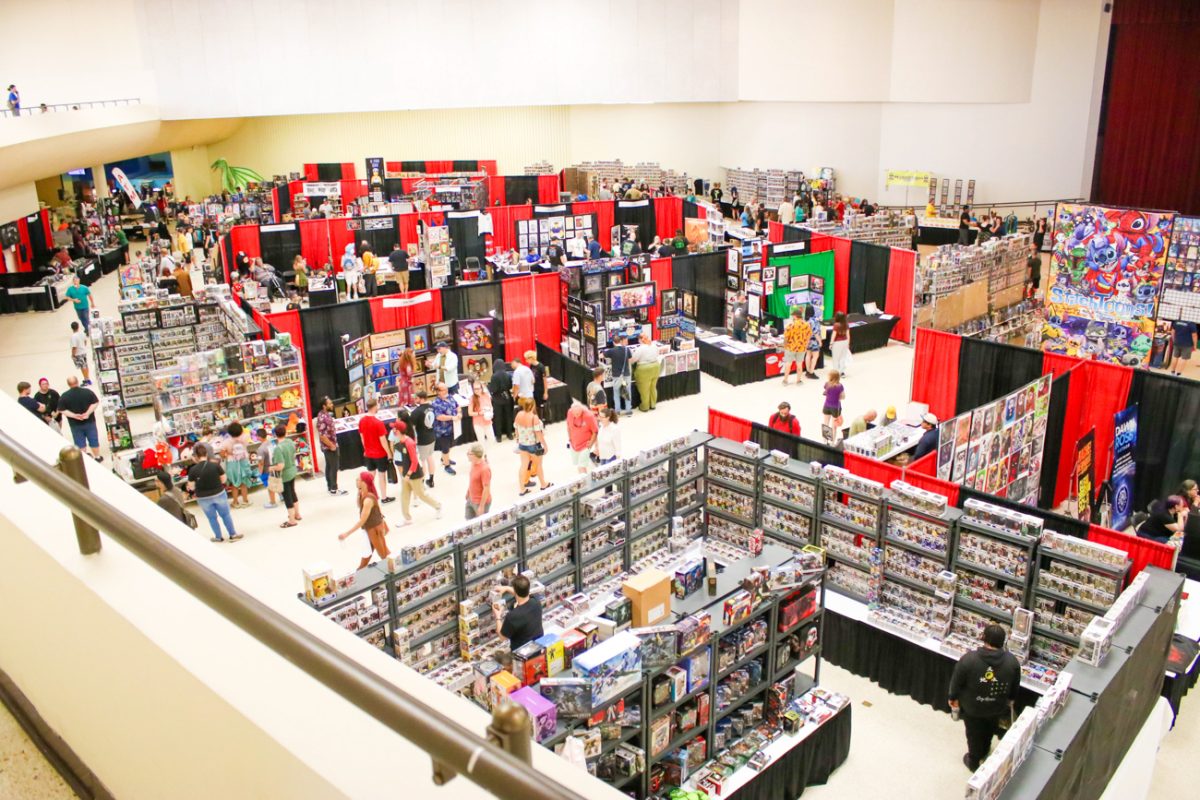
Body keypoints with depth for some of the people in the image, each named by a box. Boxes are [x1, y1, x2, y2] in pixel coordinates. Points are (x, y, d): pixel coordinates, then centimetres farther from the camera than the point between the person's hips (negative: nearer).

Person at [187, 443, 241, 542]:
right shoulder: (215, 465, -14)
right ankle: (233, 534, 25)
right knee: (225, 515, 16)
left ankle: (218, 537, 30)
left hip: (203, 498, 0)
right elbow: (223, 479, -4)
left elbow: (191, 487, -7)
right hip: (219, 494, 0)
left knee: (212, 518, 17)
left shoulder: (193, 470, -14)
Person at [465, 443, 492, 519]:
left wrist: (481, 506, -21)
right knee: (469, 520, 23)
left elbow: (486, 489, -26)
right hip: (471, 499, 8)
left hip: (481, 502, -8)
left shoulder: (485, 469, -30)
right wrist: (468, 493, 21)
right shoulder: (474, 463, -5)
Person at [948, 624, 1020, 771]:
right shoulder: (1012, 662, -23)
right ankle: (983, 752, 58)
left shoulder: (968, 659, -32)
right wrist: (1010, 700, 16)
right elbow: (1015, 687, -5)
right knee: (989, 731, 32)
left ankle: (973, 762, 46)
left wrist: (953, 698, 3)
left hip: (972, 707, -2)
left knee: (974, 734, 24)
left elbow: (956, 682, -17)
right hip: (997, 708, 3)